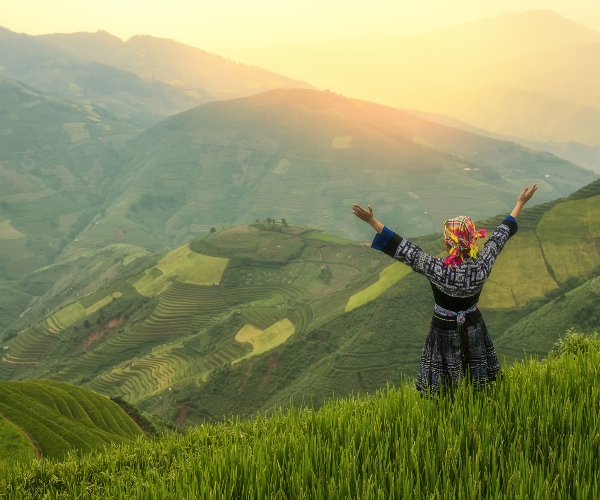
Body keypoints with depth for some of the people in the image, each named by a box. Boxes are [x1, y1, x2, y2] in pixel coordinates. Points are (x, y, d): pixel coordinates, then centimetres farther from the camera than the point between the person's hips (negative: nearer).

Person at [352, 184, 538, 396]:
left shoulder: (438, 269, -31)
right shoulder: (481, 266, -21)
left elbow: (403, 250, -31)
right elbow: (499, 237, -9)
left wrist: (372, 221, -30)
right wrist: (521, 203, 3)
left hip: (444, 331, -3)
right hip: (473, 329, 4)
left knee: (441, 390, 15)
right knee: (476, 383, 24)